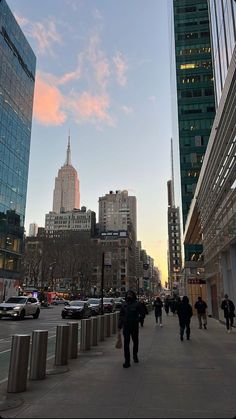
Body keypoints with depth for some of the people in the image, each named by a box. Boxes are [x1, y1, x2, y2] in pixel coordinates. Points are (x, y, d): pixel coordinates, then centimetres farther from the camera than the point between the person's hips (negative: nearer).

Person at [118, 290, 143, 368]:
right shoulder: (124, 304, 4)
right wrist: (119, 326, 2)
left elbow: (141, 313, 0)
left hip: (135, 326, -1)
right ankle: (127, 361, 4)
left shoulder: (137, 303, -4)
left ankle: (135, 355, 41)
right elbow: (121, 315, 6)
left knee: (135, 341, 16)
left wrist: (138, 319, -14)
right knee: (126, 343, -1)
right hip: (126, 326, 1)